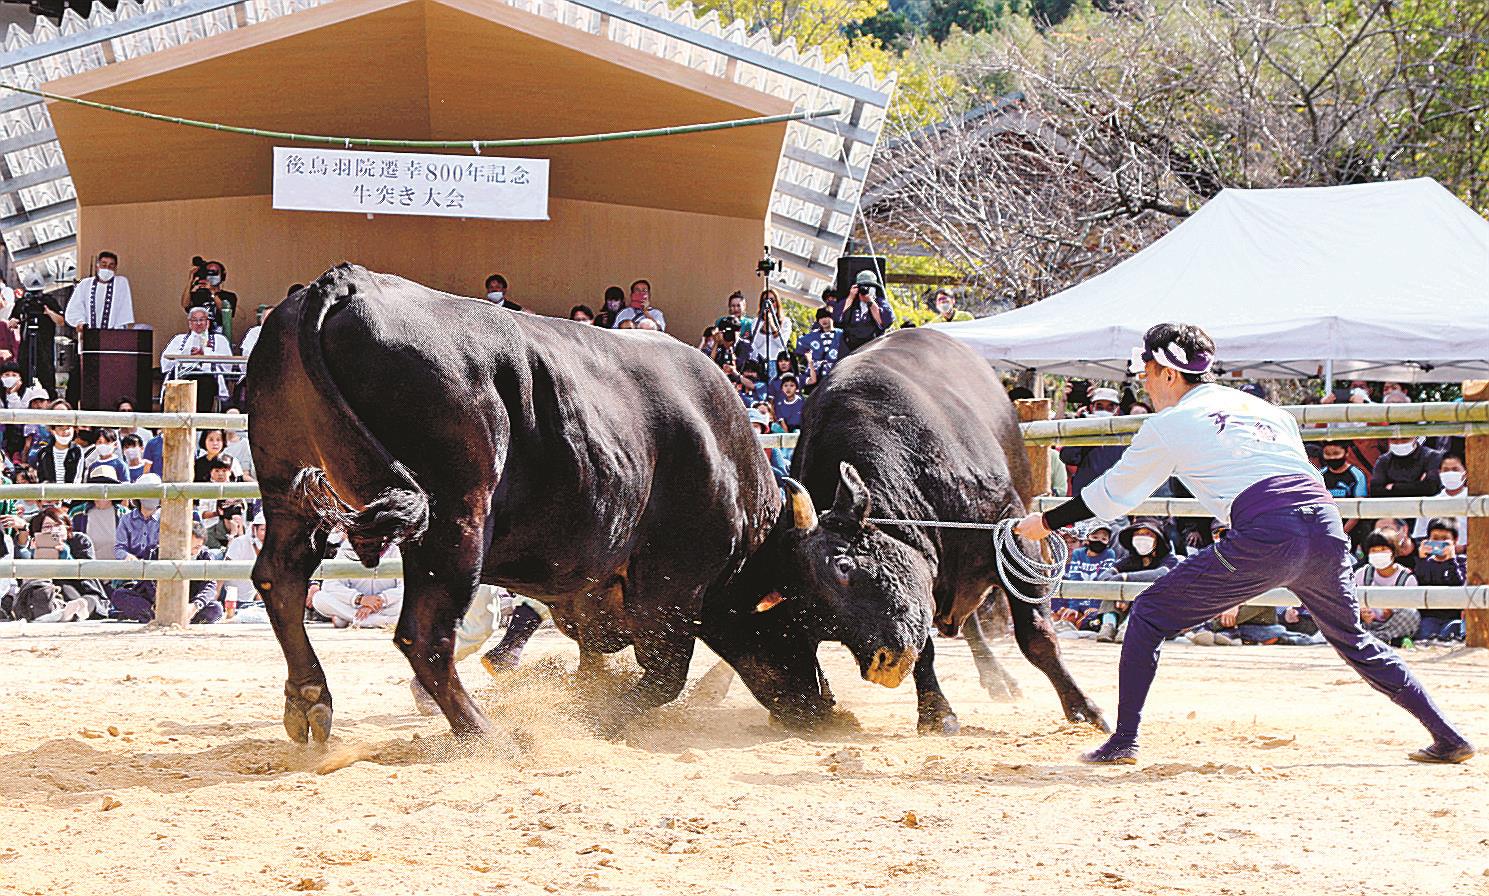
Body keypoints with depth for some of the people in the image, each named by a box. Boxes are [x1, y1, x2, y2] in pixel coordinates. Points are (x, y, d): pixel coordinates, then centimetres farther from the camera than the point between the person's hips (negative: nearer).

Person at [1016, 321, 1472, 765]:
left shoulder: (1169, 424, 13)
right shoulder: (1267, 409, 28)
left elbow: (1112, 495, 21)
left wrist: (1045, 522, 35)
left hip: (1263, 536, -6)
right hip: (1326, 527, 6)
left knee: (1148, 617, 8)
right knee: (1353, 639, 25)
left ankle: (1123, 740, 4)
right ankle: (1447, 736, 20)